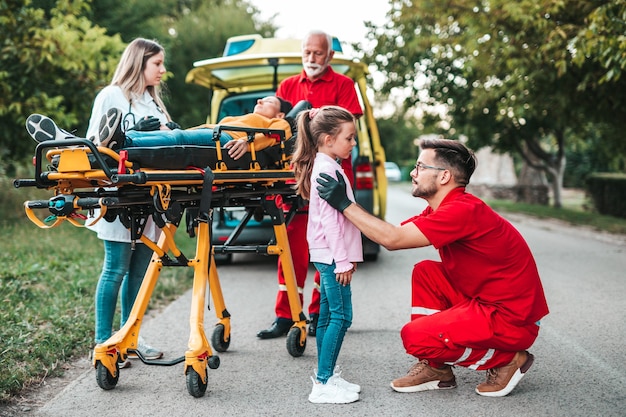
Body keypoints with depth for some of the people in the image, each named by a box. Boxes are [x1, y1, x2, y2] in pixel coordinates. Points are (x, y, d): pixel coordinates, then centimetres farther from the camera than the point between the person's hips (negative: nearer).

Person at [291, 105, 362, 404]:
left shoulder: (328, 166, 16)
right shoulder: (326, 169, -15)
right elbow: (328, 218, -20)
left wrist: (345, 256, 21)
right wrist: (342, 260, -19)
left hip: (328, 255, 10)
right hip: (331, 255, -10)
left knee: (328, 315, 13)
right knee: (340, 316, -8)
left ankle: (325, 377, 20)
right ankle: (323, 383, -7)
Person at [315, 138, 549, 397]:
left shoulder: (464, 210, -22)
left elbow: (393, 239, -26)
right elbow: (396, 232, 7)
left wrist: (345, 204, -20)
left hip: (514, 320, -10)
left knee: (415, 336, -13)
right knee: (425, 273, 11)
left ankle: (507, 360, 1)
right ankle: (436, 369, 14)